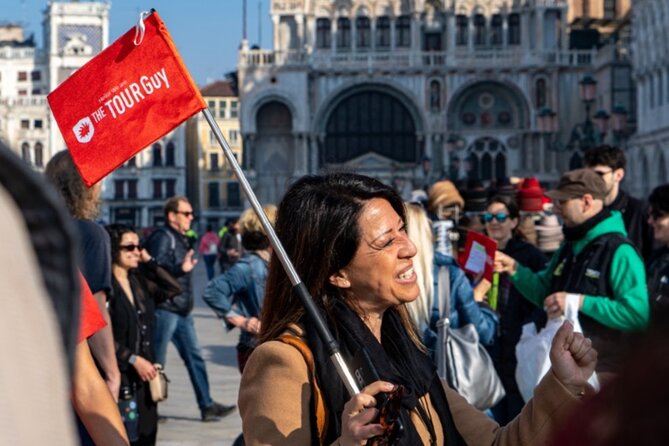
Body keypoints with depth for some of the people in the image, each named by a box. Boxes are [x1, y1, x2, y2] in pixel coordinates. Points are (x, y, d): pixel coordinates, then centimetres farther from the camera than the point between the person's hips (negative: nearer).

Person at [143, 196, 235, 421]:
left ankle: (207, 405, 10)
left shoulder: (180, 239, 18)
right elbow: (157, 268, -27)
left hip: (181, 310, 10)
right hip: (164, 308, -10)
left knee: (194, 356, 8)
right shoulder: (161, 237, -12)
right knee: (156, 361, -2)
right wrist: (181, 269, -40)